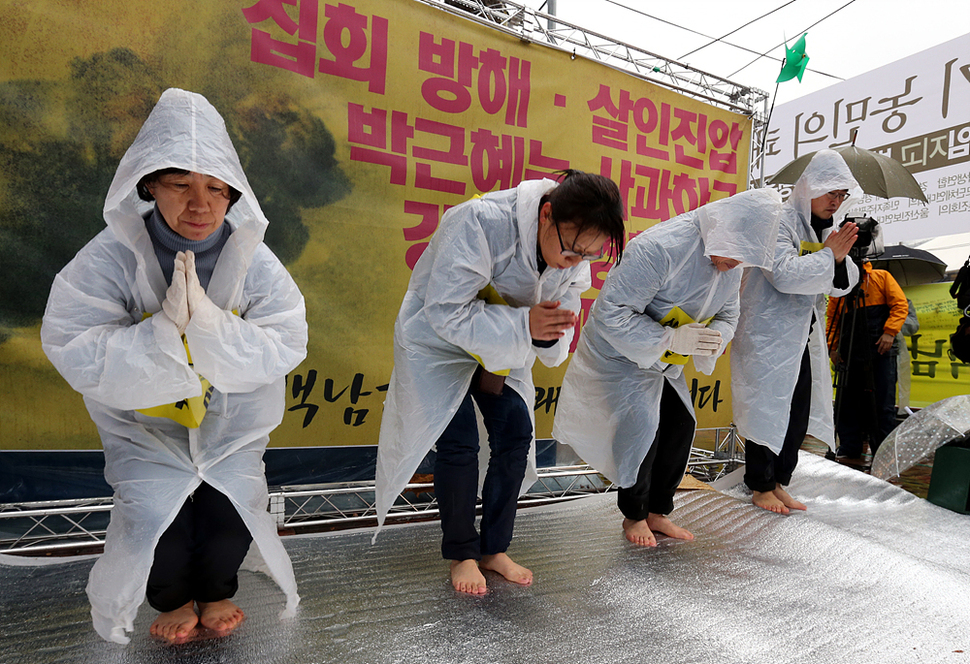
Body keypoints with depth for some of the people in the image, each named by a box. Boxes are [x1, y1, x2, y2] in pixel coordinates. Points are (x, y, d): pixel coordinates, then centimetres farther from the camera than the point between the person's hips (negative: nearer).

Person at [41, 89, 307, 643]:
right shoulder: (110, 258, -14)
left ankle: (216, 593, 23)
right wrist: (167, 329, -32)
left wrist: (208, 326, -32)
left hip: (232, 426, 0)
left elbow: (285, 347, -17)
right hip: (147, 427, 0)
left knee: (227, 524, -17)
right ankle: (173, 600, 22)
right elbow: (77, 356, -18)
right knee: (155, 527, -18)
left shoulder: (253, 261, -12)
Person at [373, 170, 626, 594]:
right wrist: (524, 324, -42)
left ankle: (494, 550, 16)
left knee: (516, 435, -1)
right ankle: (461, 555, 12)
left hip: (501, 348, 6)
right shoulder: (480, 223, -35)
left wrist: (549, 331, -30)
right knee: (458, 443, -10)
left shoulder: (575, 256, -14)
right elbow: (444, 312, -33)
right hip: (438, 338, -5)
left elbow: (557, 343, -4)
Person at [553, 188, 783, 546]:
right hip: (619, 351, -8)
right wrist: (671, 339, -38)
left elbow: (727, 313, 6)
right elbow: (612, 313, -33)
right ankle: (633, 515, 12)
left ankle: (657, 512, 22)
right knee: (642, 426, -14)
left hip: (663, 358, 8)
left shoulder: (732, 263, -7)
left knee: (681, 425, 4)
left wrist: (715, 337, -19)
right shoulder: (660, 247, -35)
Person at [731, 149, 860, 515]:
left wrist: (841, 258, -9)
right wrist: (827, 255, -17)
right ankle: (760, 487, 13)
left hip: (804, 336, 9)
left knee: (799, 413, 11)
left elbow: (843, 284, 10)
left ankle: (779, 482, 25)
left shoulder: (826, 230, 14)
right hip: (767, 335, -8)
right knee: (767, 409, -2)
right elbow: (784, 274, -25)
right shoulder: (779, 221, -12)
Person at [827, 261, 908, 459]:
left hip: (881, 349, -3)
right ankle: (849, 446, 17)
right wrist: (832, 346, 0)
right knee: (846, 400, 5)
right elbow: (832, 319, 12)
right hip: (850, 352, 3)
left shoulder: (881, 277, 5)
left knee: (883, 401, 0)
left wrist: (889, 332, -14)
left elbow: (900, 305, -1)